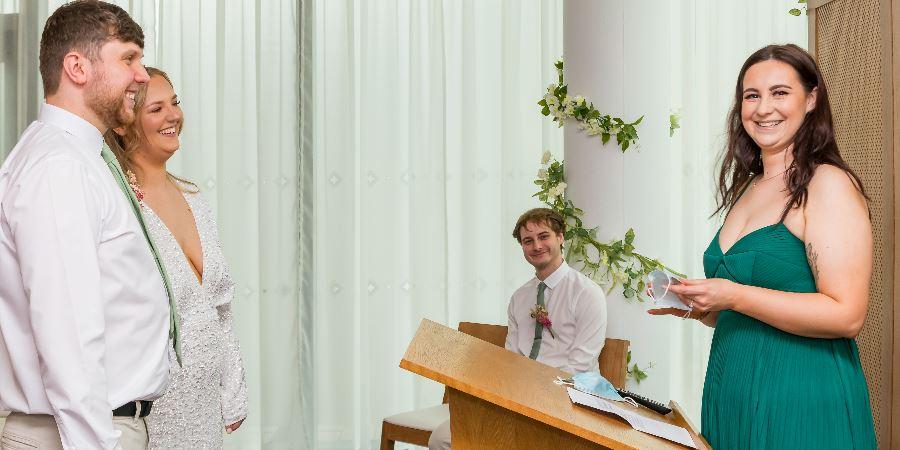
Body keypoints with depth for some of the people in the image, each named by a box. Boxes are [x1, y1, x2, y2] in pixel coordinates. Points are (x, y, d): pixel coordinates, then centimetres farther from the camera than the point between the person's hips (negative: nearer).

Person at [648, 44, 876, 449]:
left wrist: (732, 296, -23)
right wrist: (696, 305, 1)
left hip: (801, 404, -7)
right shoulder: (746, 189, 11)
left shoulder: (829, 184, -11)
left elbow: (846, 316, -19)